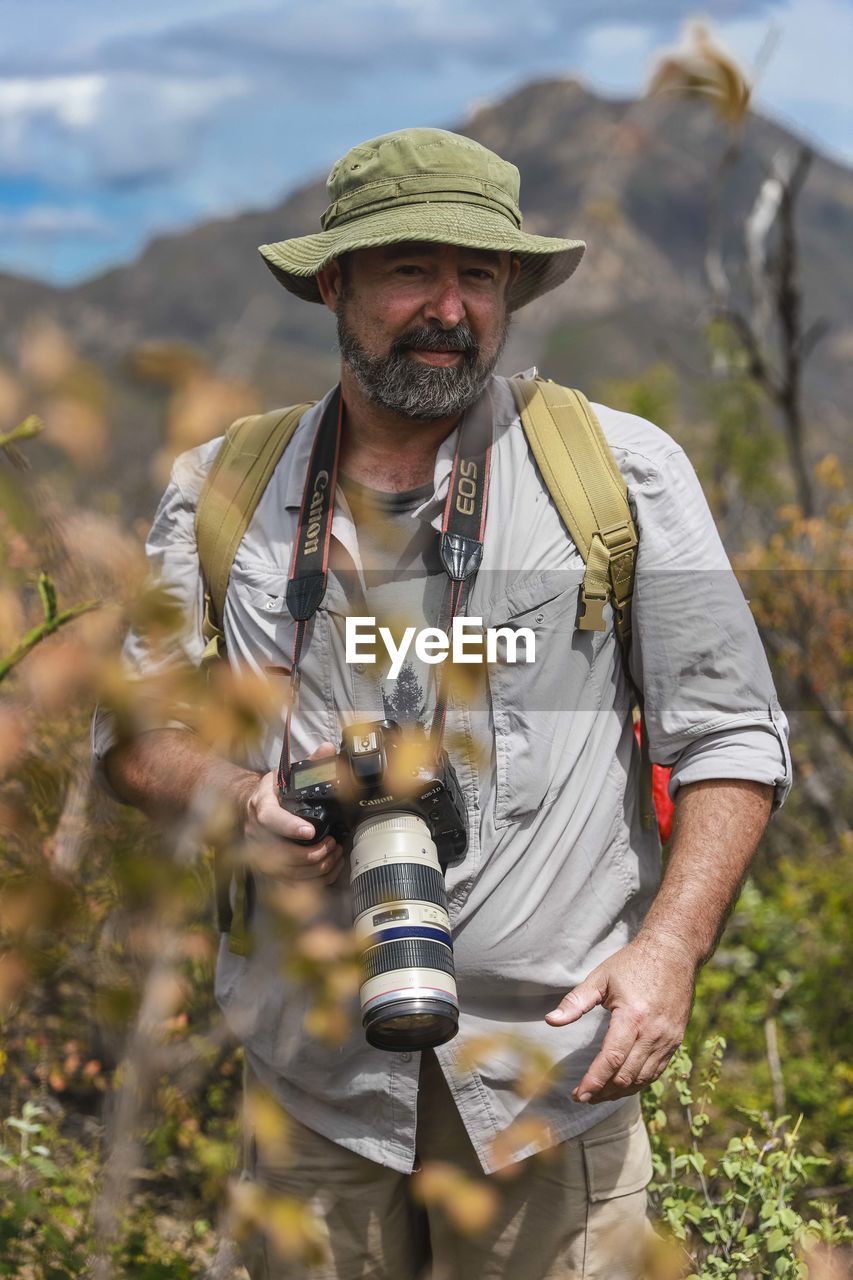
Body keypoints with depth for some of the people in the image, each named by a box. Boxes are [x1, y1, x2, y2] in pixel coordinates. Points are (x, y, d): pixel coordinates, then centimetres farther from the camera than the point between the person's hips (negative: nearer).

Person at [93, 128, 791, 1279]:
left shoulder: (625, 469, 1)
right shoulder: (223, 490, 6)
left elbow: (731, 736, 1)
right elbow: (133, 730, 12)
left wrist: (669, 948, -12)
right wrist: (242, 795, -10)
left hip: (556, 1070, -1)